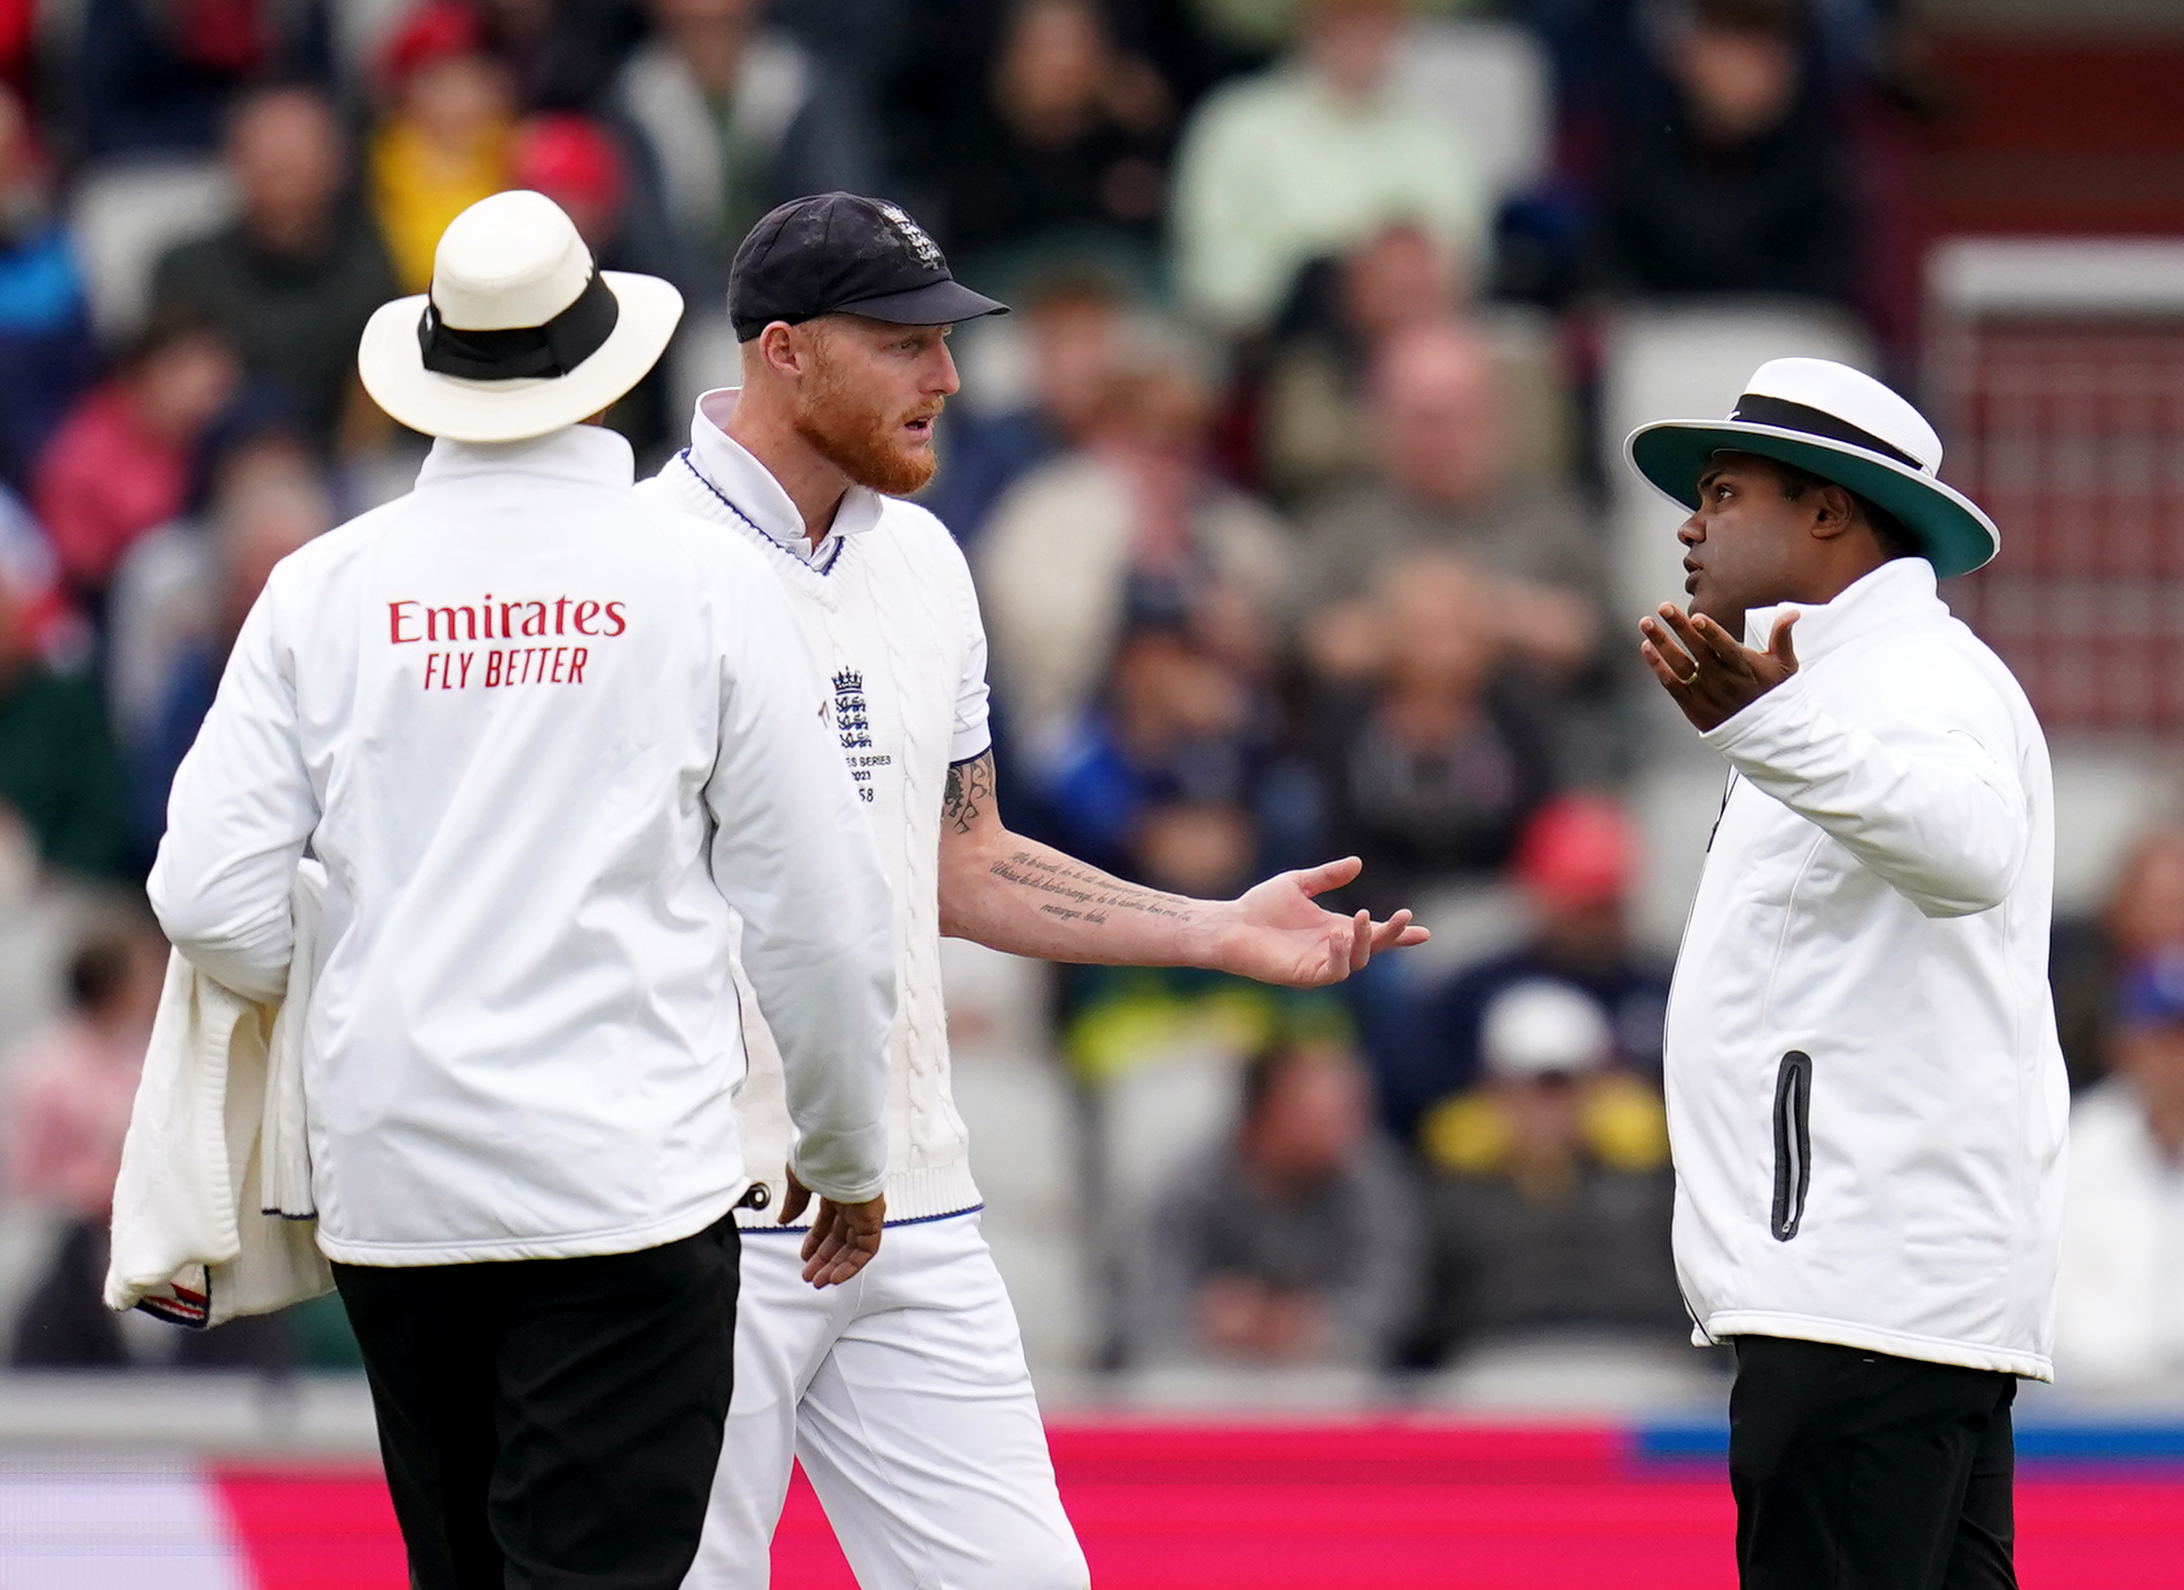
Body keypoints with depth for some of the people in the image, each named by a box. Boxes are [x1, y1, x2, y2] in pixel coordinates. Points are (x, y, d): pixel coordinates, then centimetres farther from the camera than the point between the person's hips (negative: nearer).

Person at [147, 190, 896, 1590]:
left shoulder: (327, 589, 3)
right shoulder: (703, 583, -3)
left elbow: (211, 897, -1)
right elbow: (822, 912, 0)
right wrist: (849, 1158, 15)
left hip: (388, 1185, 3)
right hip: (625, 1178, -3)